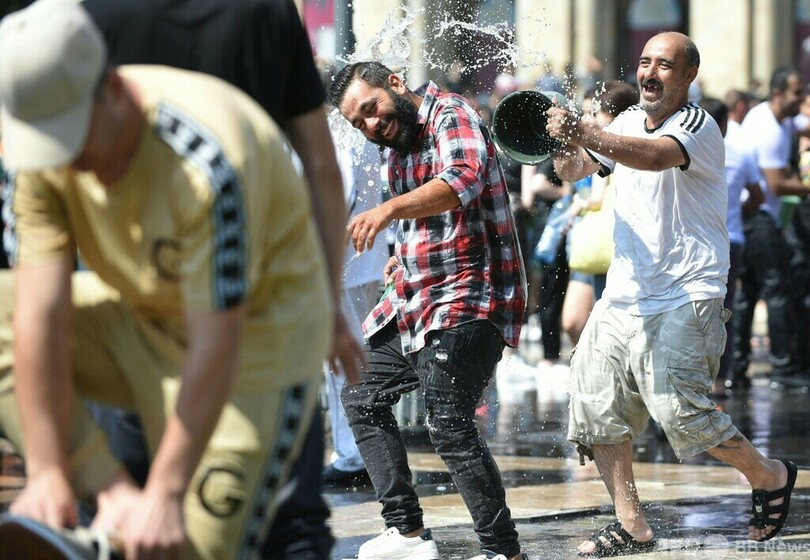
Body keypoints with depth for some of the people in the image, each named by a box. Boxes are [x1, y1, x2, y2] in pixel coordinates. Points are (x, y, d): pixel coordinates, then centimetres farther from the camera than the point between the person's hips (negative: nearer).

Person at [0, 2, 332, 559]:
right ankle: (112, 492, -15)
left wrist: (165, 495, -28)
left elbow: (216, 349, -31)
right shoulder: (47, 149, -15)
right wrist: (47, 471, -18)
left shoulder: (205, 163, -34)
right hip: (141, 316, 6)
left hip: (256, 338, -6)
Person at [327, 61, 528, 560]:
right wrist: (408, 255, 13)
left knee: (450, 426, -21)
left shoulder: (451, 116, -13)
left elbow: (464, 180, -36)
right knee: (363, 397, 16)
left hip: (467, 302, -11)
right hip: (412, 303, 11)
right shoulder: (400, 147, 15)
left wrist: (389, 210, -49)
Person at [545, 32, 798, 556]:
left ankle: (770, 475, 10)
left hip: (685, 299, -8)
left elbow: (654, 156, -33)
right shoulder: (629, 122, 12)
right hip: (624, 296, 8)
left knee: (679, 409, -16)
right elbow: (574, 169, 11)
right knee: (595, 404, 0)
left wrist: (585, 134, -47)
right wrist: (565, 147, -14)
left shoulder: (698, 125, -12)